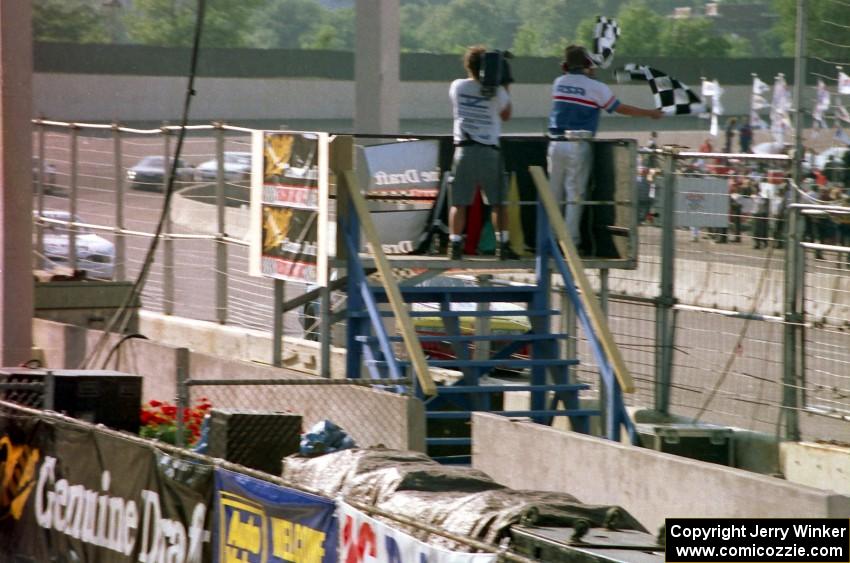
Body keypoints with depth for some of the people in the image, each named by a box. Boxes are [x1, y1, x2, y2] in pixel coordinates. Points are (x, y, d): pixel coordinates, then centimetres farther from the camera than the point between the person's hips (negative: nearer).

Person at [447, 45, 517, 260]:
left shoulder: (457, 87, 1)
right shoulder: (497, 91, -4)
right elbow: (506, 115, 11)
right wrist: (505, 87, 12)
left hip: (464, 149, 1)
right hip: (489, 151, -1)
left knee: (458, 202, 2)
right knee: (497, 202, 6)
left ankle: (455, 244, -5)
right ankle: (502, 244, 2)